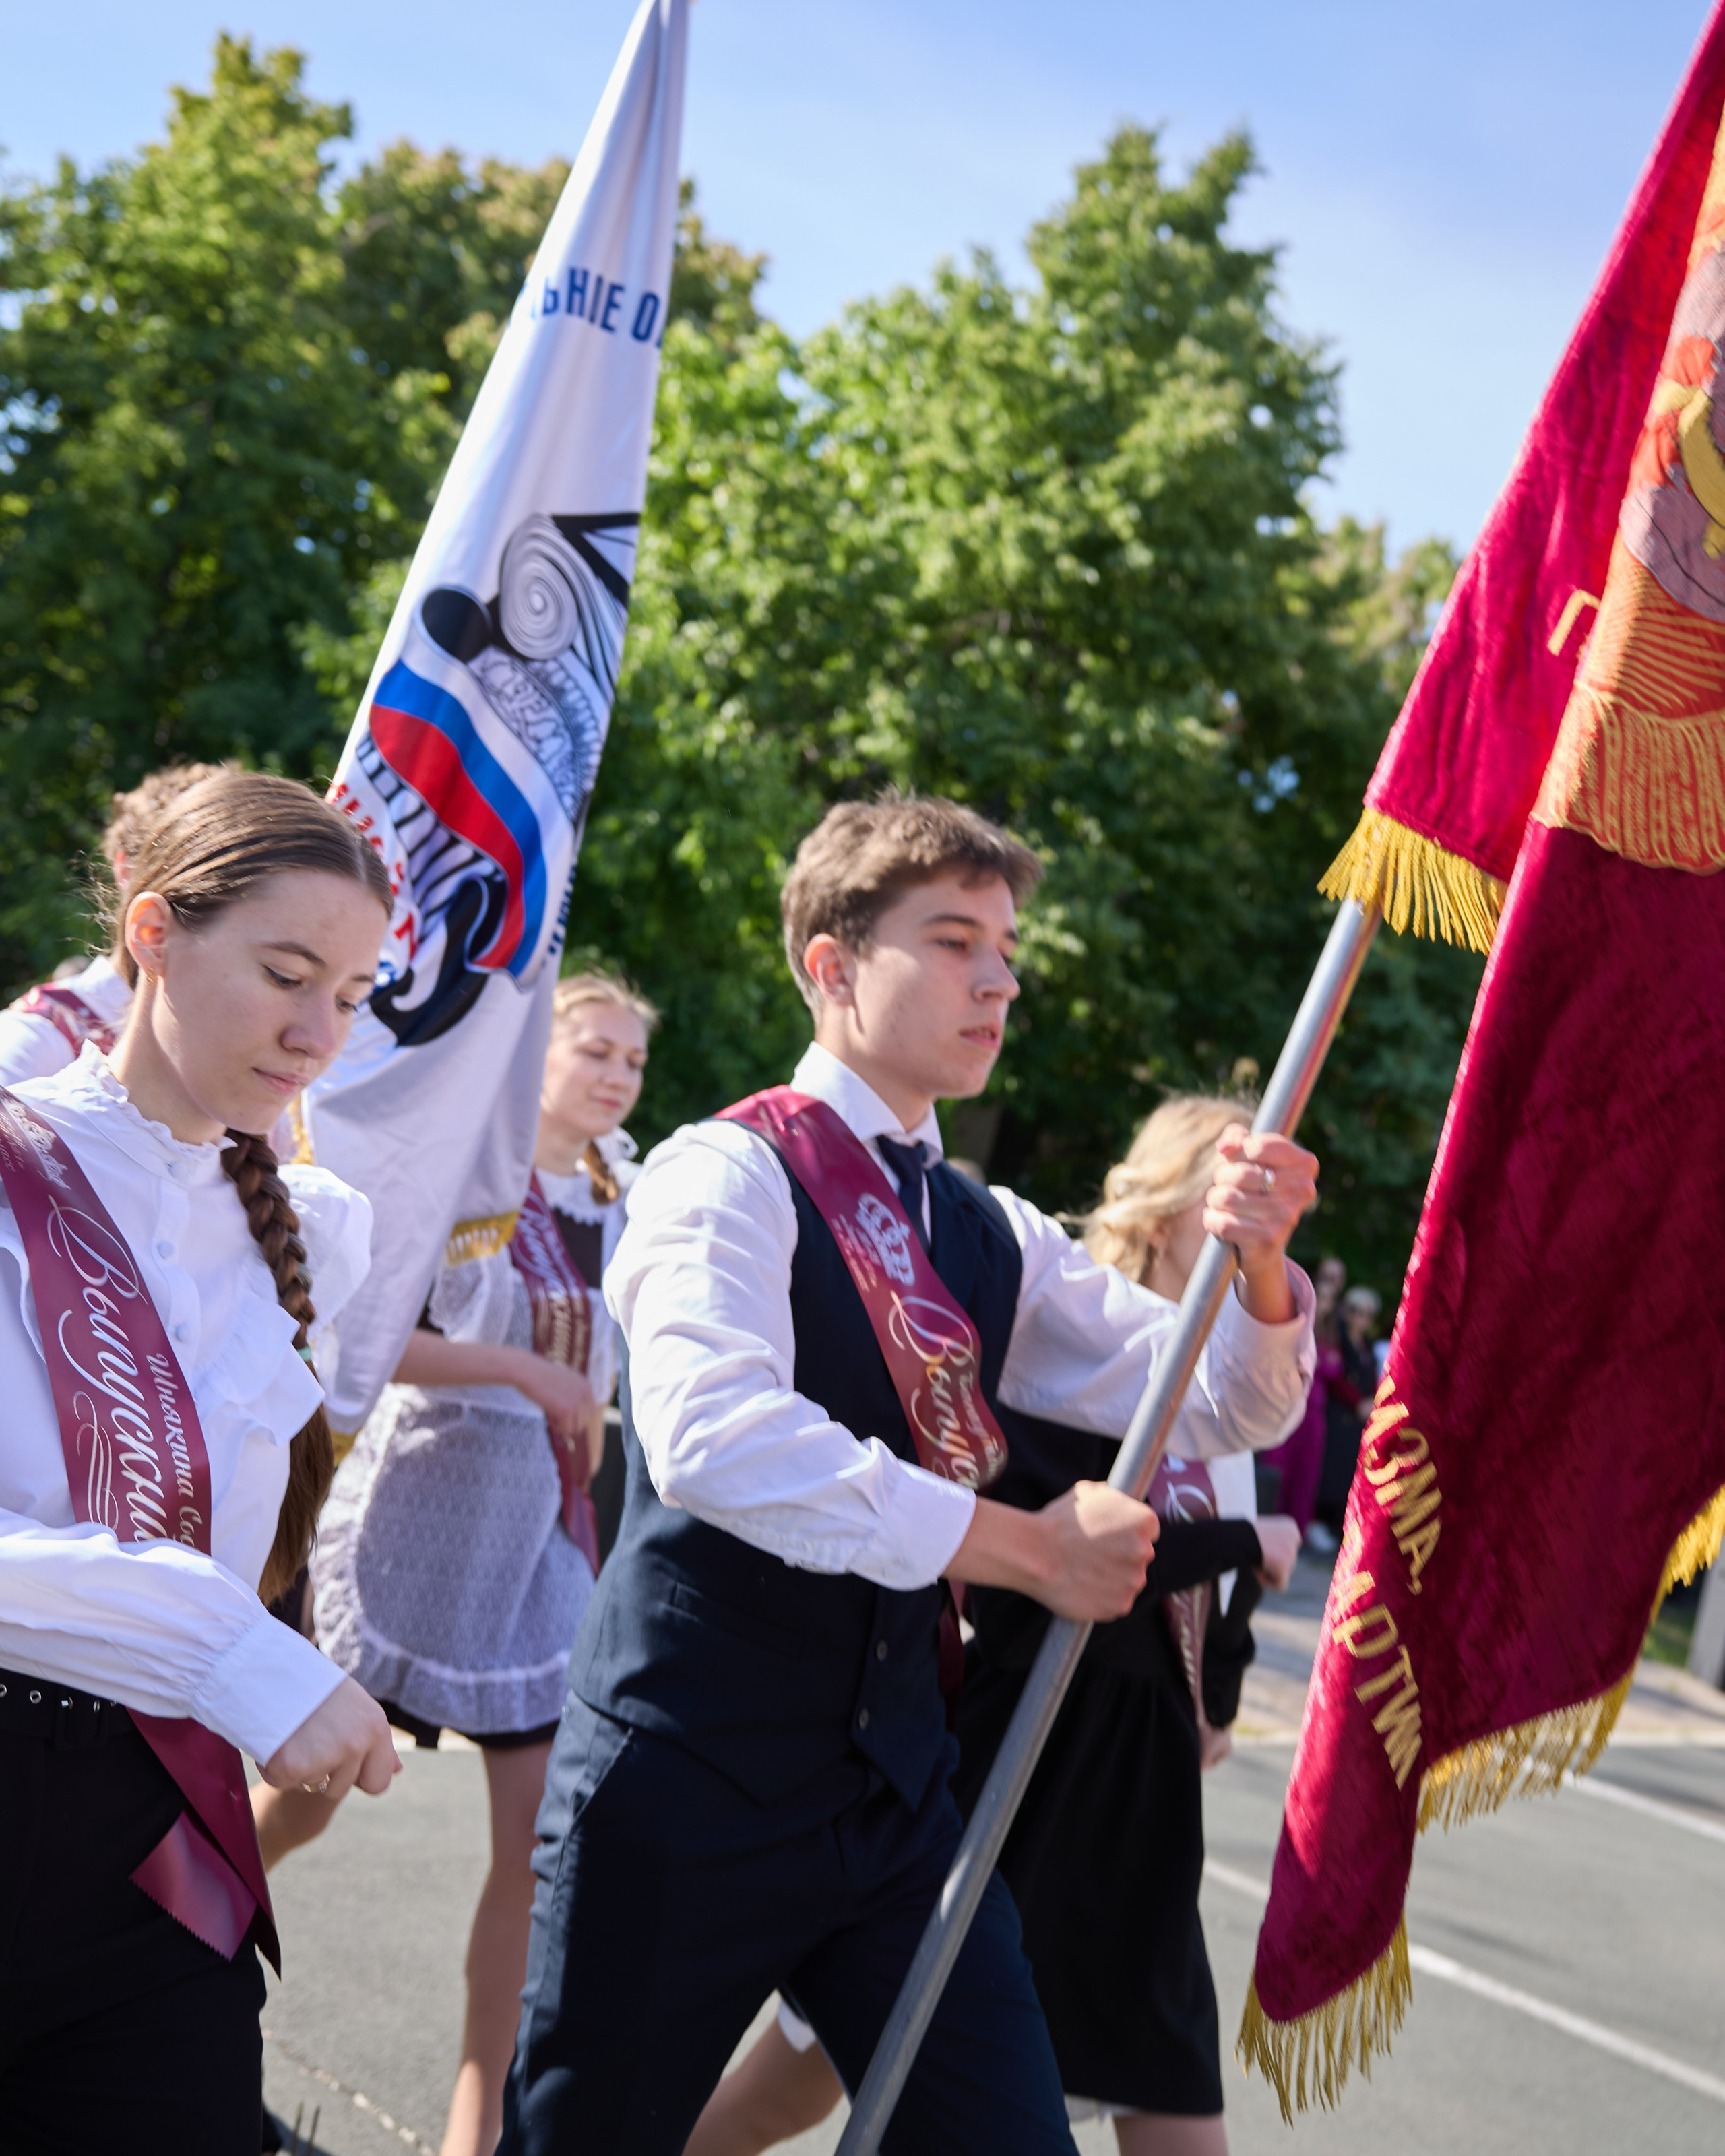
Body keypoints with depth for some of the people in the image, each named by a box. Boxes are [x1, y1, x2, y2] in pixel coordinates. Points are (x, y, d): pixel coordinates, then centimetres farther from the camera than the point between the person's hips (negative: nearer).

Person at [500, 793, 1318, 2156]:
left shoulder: (992, 1238, 12)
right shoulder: (732, 1173, -10)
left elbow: (1217, 1405, 9)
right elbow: (715, 1438, -27)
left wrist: (1259, 1266, -13)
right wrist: (1026, 1547, -23)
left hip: (894, 1788, 6)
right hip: (688, 1786, -6)